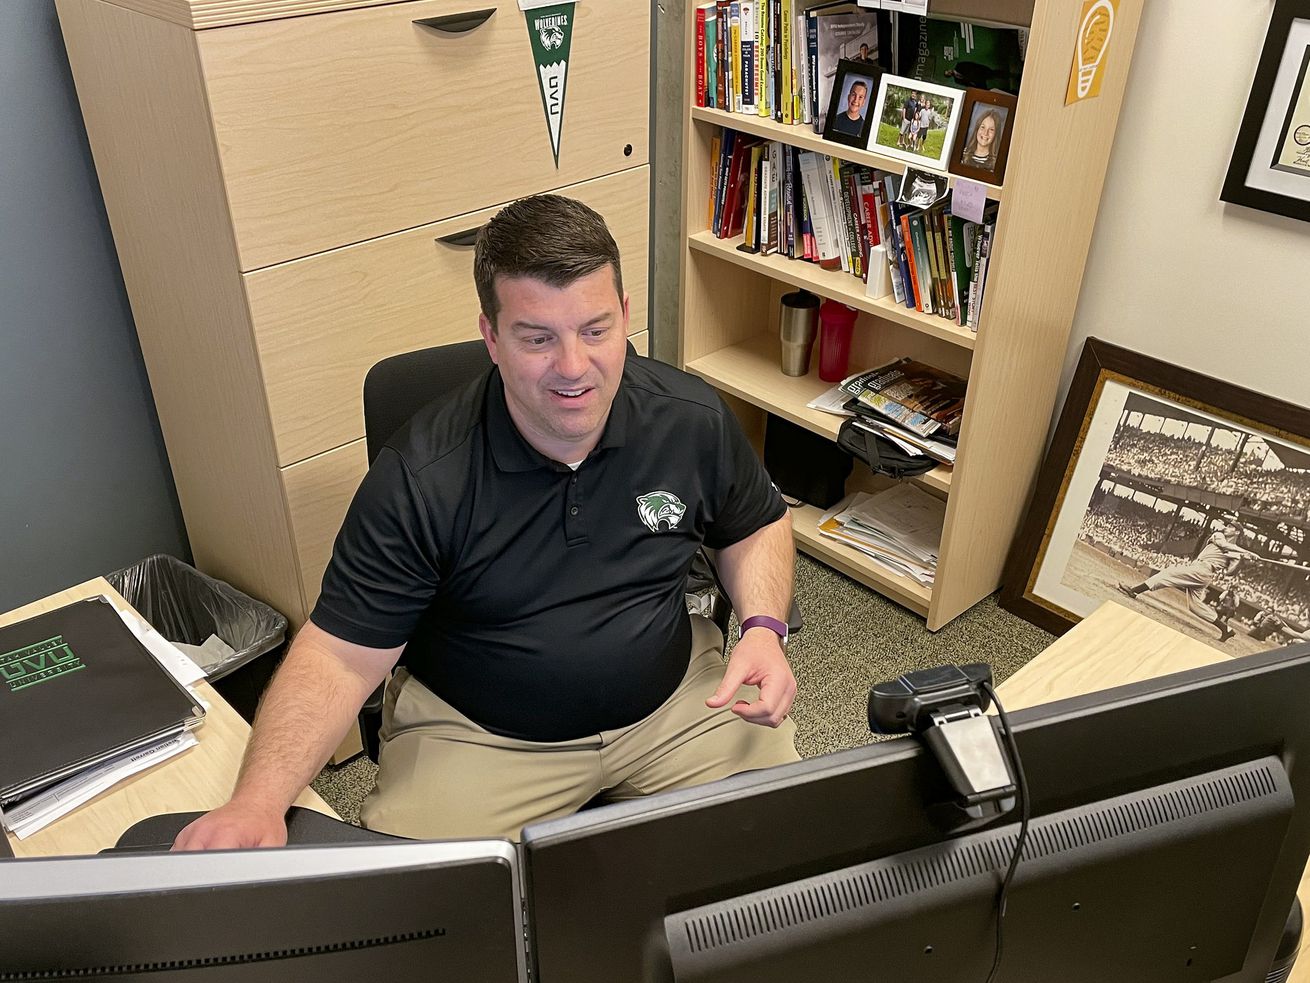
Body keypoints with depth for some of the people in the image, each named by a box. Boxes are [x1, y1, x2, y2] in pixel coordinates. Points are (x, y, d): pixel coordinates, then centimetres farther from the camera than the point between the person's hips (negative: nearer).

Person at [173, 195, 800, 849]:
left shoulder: (693, 420, -10)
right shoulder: (420, 478, -20)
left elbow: (756, 525, 9)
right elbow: (341, 655, -18)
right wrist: (258, 800, -34)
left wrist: (763, 628, -10)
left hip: (674, 703, 3)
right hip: (477, 736, -2)